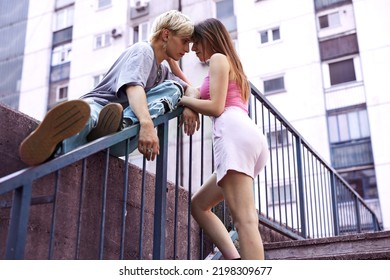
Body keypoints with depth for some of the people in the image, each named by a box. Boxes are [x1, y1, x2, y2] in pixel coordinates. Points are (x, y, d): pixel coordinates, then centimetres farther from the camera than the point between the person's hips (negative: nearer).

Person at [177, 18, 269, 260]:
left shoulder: (219, 58, 8)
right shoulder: (232, 66, 36)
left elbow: (215, 107, -5)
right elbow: (202, 95, 39)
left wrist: (181, 99, 9)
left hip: (235, 133, -10)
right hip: (251, 136, 10)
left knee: (244, 218, -20)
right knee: (199, 204, 11)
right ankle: (235, 260, -7)